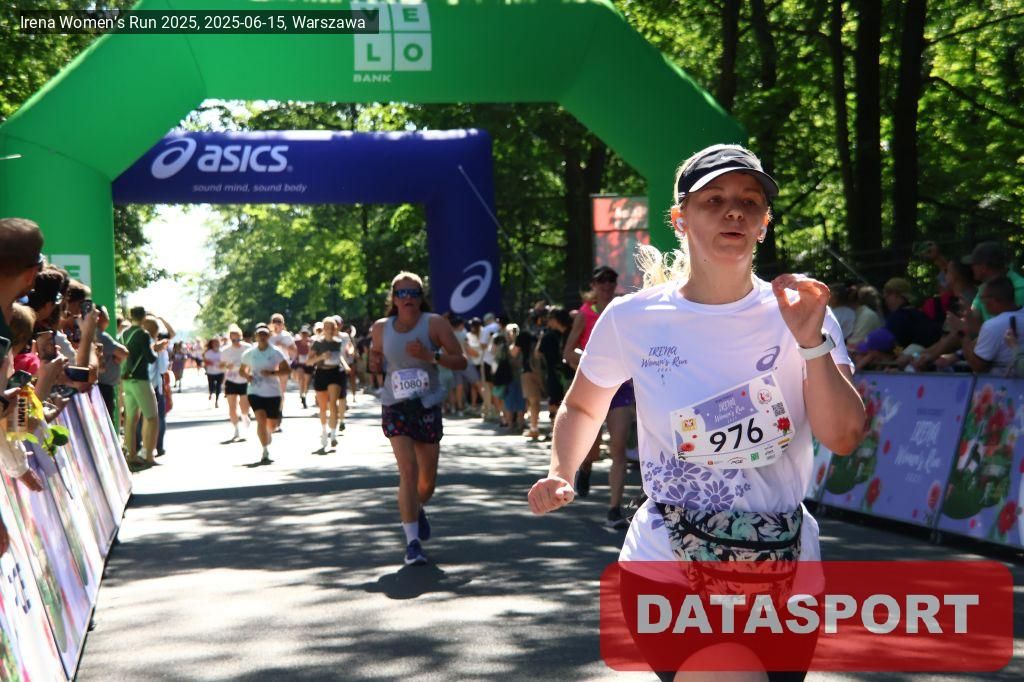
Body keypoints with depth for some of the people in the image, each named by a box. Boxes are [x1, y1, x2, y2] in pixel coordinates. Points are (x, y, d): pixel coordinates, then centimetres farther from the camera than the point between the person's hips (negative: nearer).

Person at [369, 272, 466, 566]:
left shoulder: (435, 324, -4)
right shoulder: (380, 328, 5)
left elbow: (461, 361, -5)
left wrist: (431, 356, -21)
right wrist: (375, 364, -2)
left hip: (428, 407, 0)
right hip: (395, 408, 0)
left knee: (428, 480, 10)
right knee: (408, 471, -17)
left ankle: (417, 509, 46)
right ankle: (412, 541, -13)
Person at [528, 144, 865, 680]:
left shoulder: (796, 313, -1)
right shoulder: (633, 319, -3)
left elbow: (842, 438, -10)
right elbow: (583, 406, 14)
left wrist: (812, 342, -21)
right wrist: (561, 474, -3)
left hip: (785, 562, 3)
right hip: (668, 563, -3)